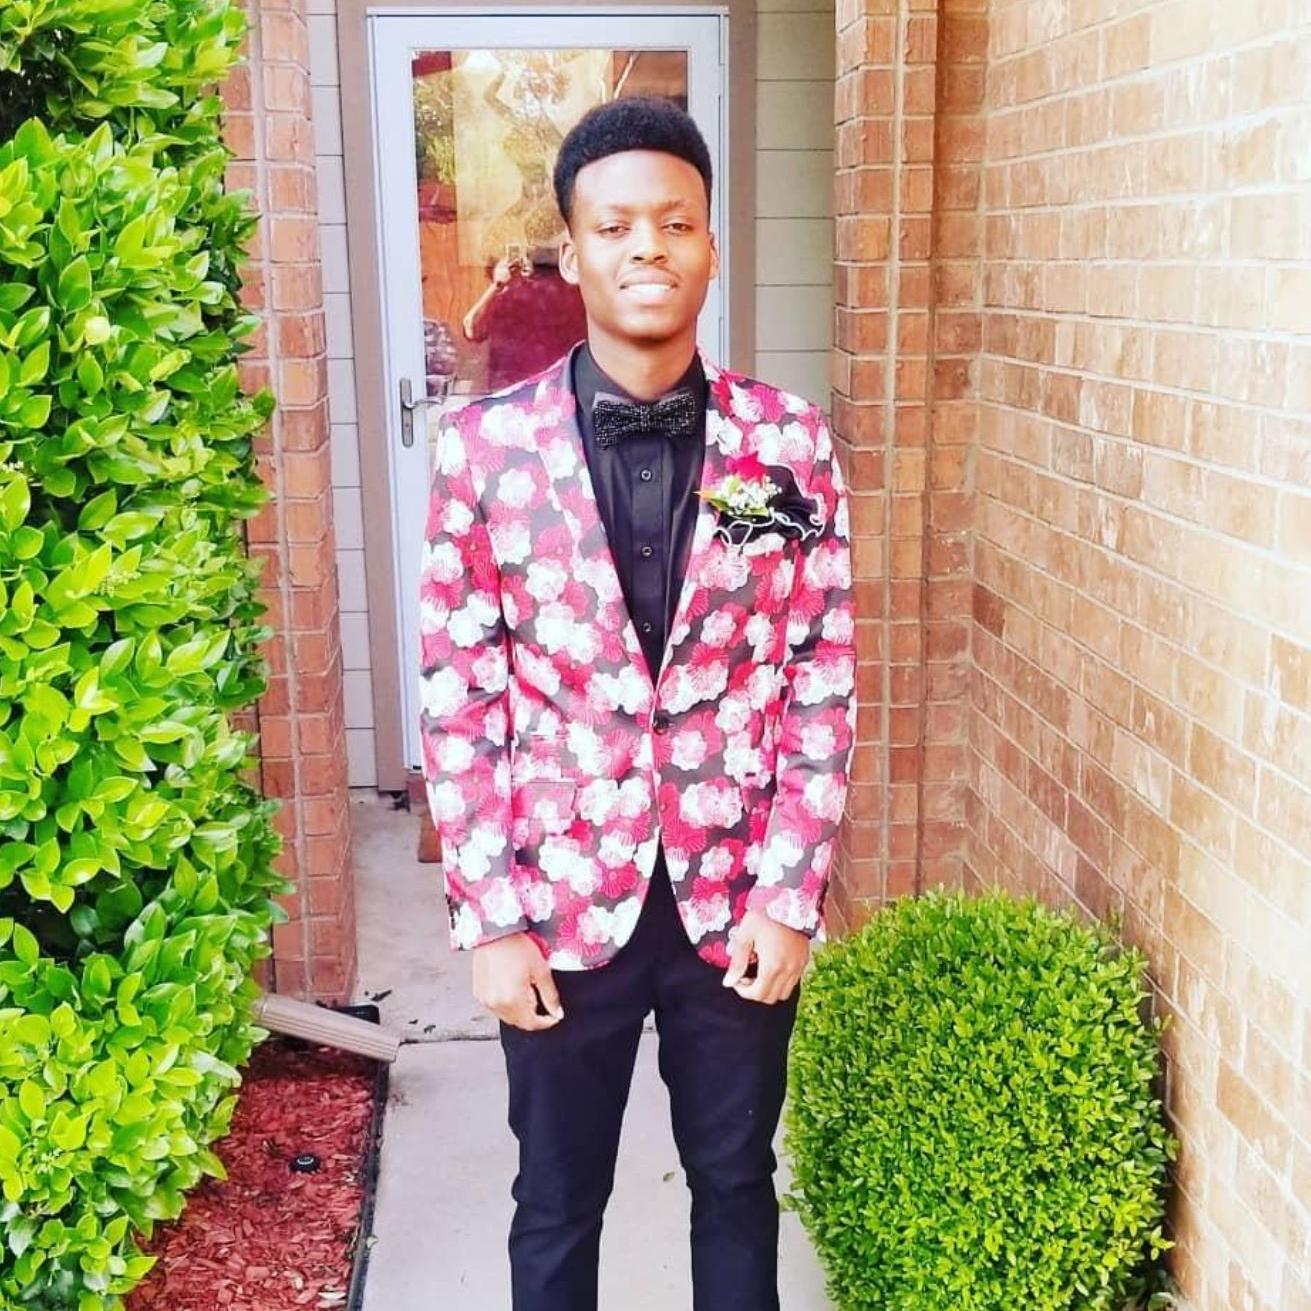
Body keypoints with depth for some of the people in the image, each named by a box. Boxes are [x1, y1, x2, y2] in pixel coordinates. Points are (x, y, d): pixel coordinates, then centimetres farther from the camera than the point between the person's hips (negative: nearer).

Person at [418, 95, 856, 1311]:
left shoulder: (791, 446, -5)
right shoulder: (485, 444, -8)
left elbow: (821, 687, -2)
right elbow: (457, 699, -6)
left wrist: (789, 895, -6)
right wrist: (486, 920, -8)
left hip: (737, 902, 1)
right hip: (562, 903, -1)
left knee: (737, 1184, 21)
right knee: (558, 1203, 18)